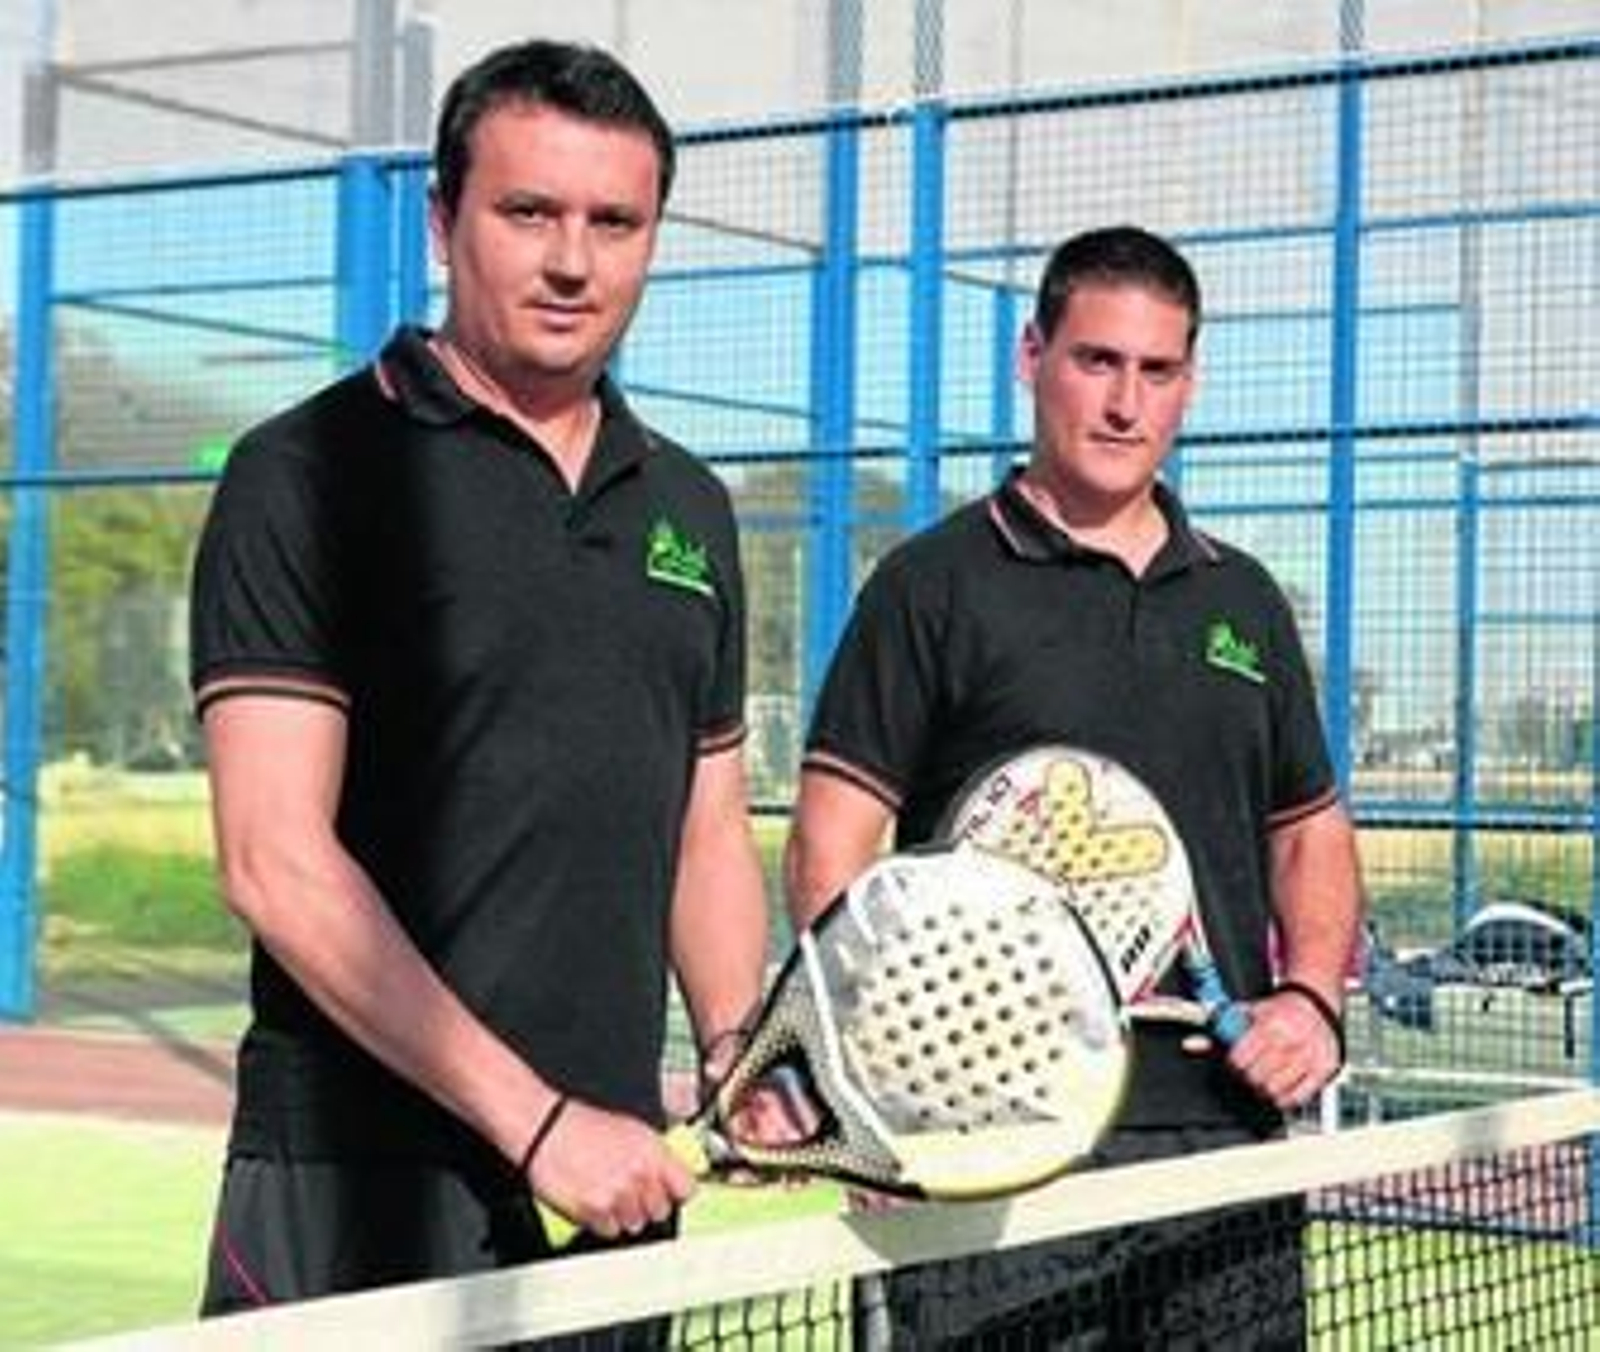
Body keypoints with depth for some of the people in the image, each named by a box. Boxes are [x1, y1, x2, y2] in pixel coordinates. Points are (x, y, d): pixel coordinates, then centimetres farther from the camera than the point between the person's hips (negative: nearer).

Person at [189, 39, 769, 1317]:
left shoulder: (689, 506, 14)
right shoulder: (306, 474, -6)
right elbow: (278, 864, -14)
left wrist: (738, 1051, 2)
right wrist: (534, 1118, -16)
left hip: (615, 1183, 6)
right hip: (352, 1190, -5)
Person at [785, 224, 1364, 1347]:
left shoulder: (1244, 601, 17)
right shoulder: (935, 584, 1)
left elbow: (1313, 831, 25)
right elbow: (831, 848, -4)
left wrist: (1313, 996, 5)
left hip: (1227, 1140, 5)